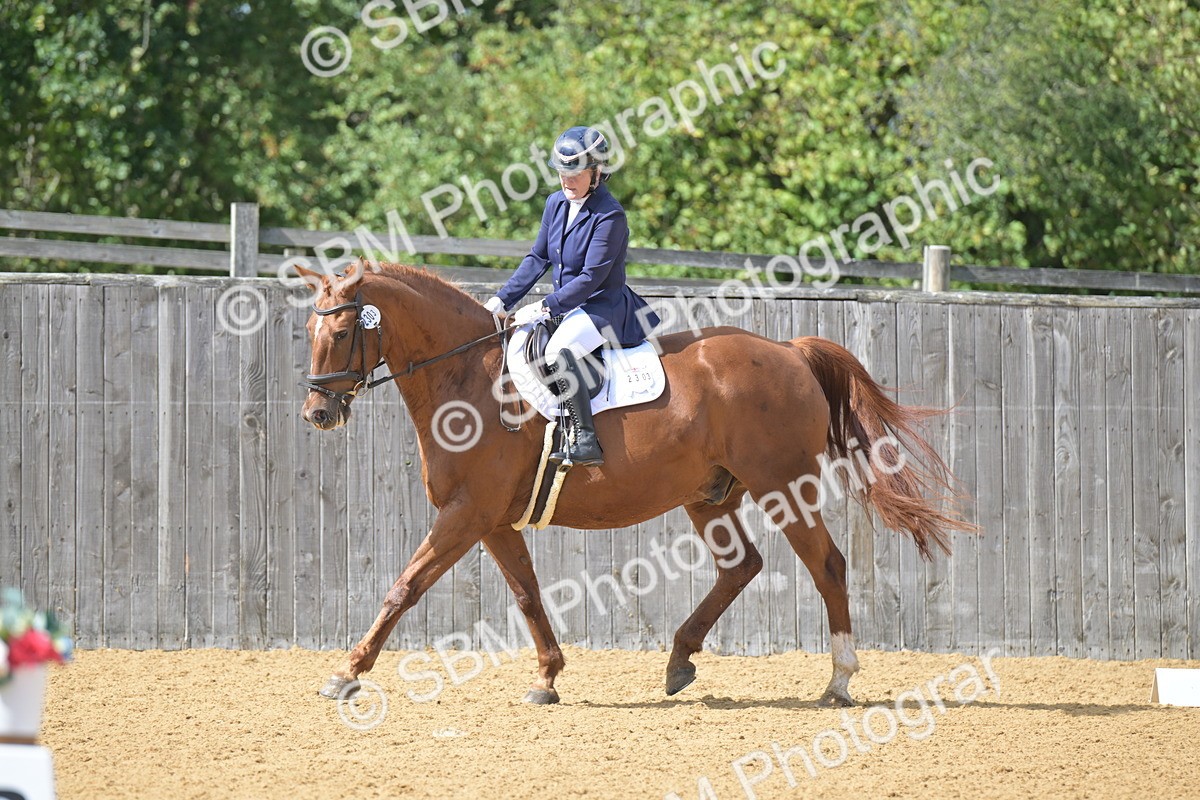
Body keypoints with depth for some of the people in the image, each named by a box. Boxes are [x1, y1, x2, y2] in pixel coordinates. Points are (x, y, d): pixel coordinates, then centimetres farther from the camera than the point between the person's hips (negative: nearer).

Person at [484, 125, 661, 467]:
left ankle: (587, 442, -36)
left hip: (603, 307, -9)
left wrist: (545, 307, -24)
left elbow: (591, 278, -21)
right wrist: (502, 300, 4)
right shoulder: (556, 204, 6)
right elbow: (537, 259, 13)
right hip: (565, 306, 9)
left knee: (558, 350, -35)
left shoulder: (609, 217, -18)